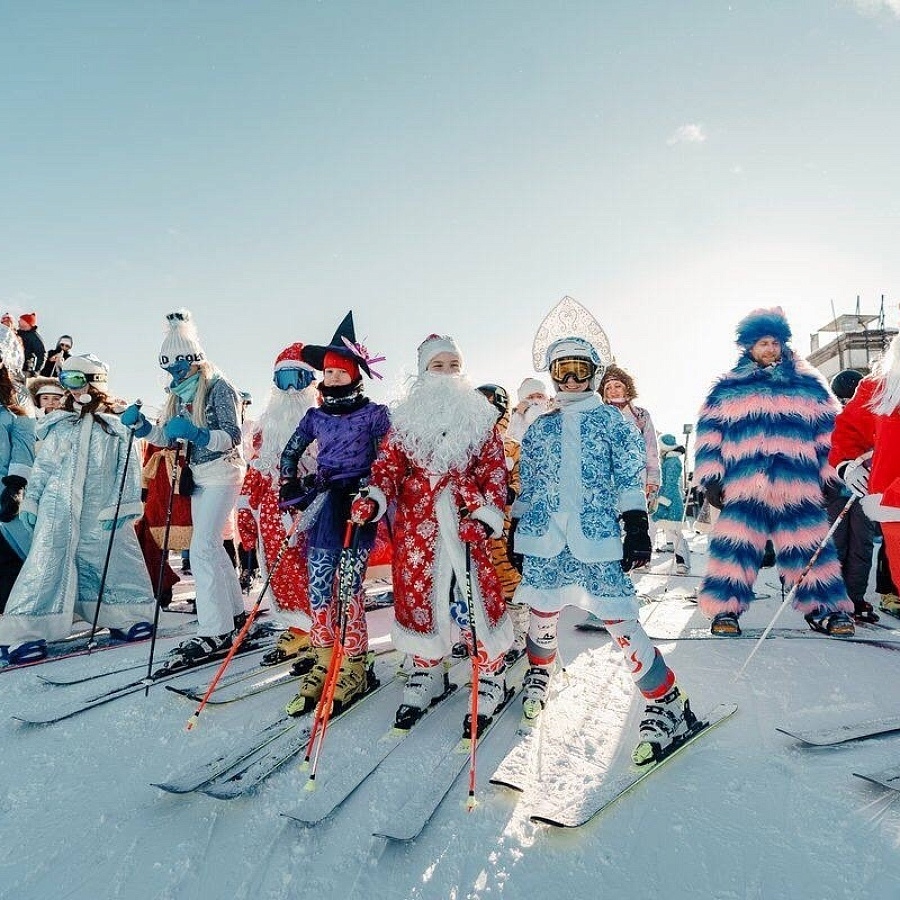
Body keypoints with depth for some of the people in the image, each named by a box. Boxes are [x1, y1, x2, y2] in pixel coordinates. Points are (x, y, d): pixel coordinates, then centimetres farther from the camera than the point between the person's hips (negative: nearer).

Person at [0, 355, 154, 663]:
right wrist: (30, 501, 6)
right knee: (46, 566, -3)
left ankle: (125, 618, 24)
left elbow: (128, 468, 1)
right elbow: (42, 466, 12)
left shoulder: (116, 427, 5)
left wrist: (124, 505, -8)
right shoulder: (60, 425, 11)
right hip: (59, 510, 0)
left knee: (119, 563, 6)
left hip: (104, 514, 0)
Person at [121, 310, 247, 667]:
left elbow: (233, 437, -20)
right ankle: (235, 614, 26)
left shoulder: (219, 387, -12)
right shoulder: (180, 393, 11)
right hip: (198, 476, 9)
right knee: (212, 546, 13)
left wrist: (195, 433, -35)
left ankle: (214, 633, -10)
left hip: (222, 474, -9)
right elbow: (166, 438, 11)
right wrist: (142, 425, -7)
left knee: (202, 549, -14)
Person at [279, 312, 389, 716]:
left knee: (348, 584, -7)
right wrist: (292, 487, 12)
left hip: (359, 504, -4)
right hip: (324, 505, 5)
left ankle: (354, 667, 7)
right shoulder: (315, 416, 12)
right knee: (317, 583, 2)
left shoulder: (374, 414, 1)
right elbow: (290, 453, 22)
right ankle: (325, 662, 17)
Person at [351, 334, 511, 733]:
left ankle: (491, 676, 19)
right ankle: (426, 674, 29)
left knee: (475, 594, -4)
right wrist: (374, 498, -17)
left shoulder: (479, 415, 7)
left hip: (464, 520, -2)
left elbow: (494, 469, 1)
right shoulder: (406, 416, 10)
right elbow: (390, 464, 3)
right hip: (415, 522, 2)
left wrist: (486, 515, -13)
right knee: (417, 593, 8)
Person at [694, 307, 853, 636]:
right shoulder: (728, 387, 12)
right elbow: (709, 433, 8)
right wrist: (711, 478, 1)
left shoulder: (807, 383, 16)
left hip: (798, 483, 2)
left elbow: (829, 430, 16)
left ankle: (823, 608, 19)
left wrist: (831, 473, 10)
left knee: (807, 545, 5)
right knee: (736, 544, -3)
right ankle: (726, 609, 4)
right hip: (744, 482, -1)